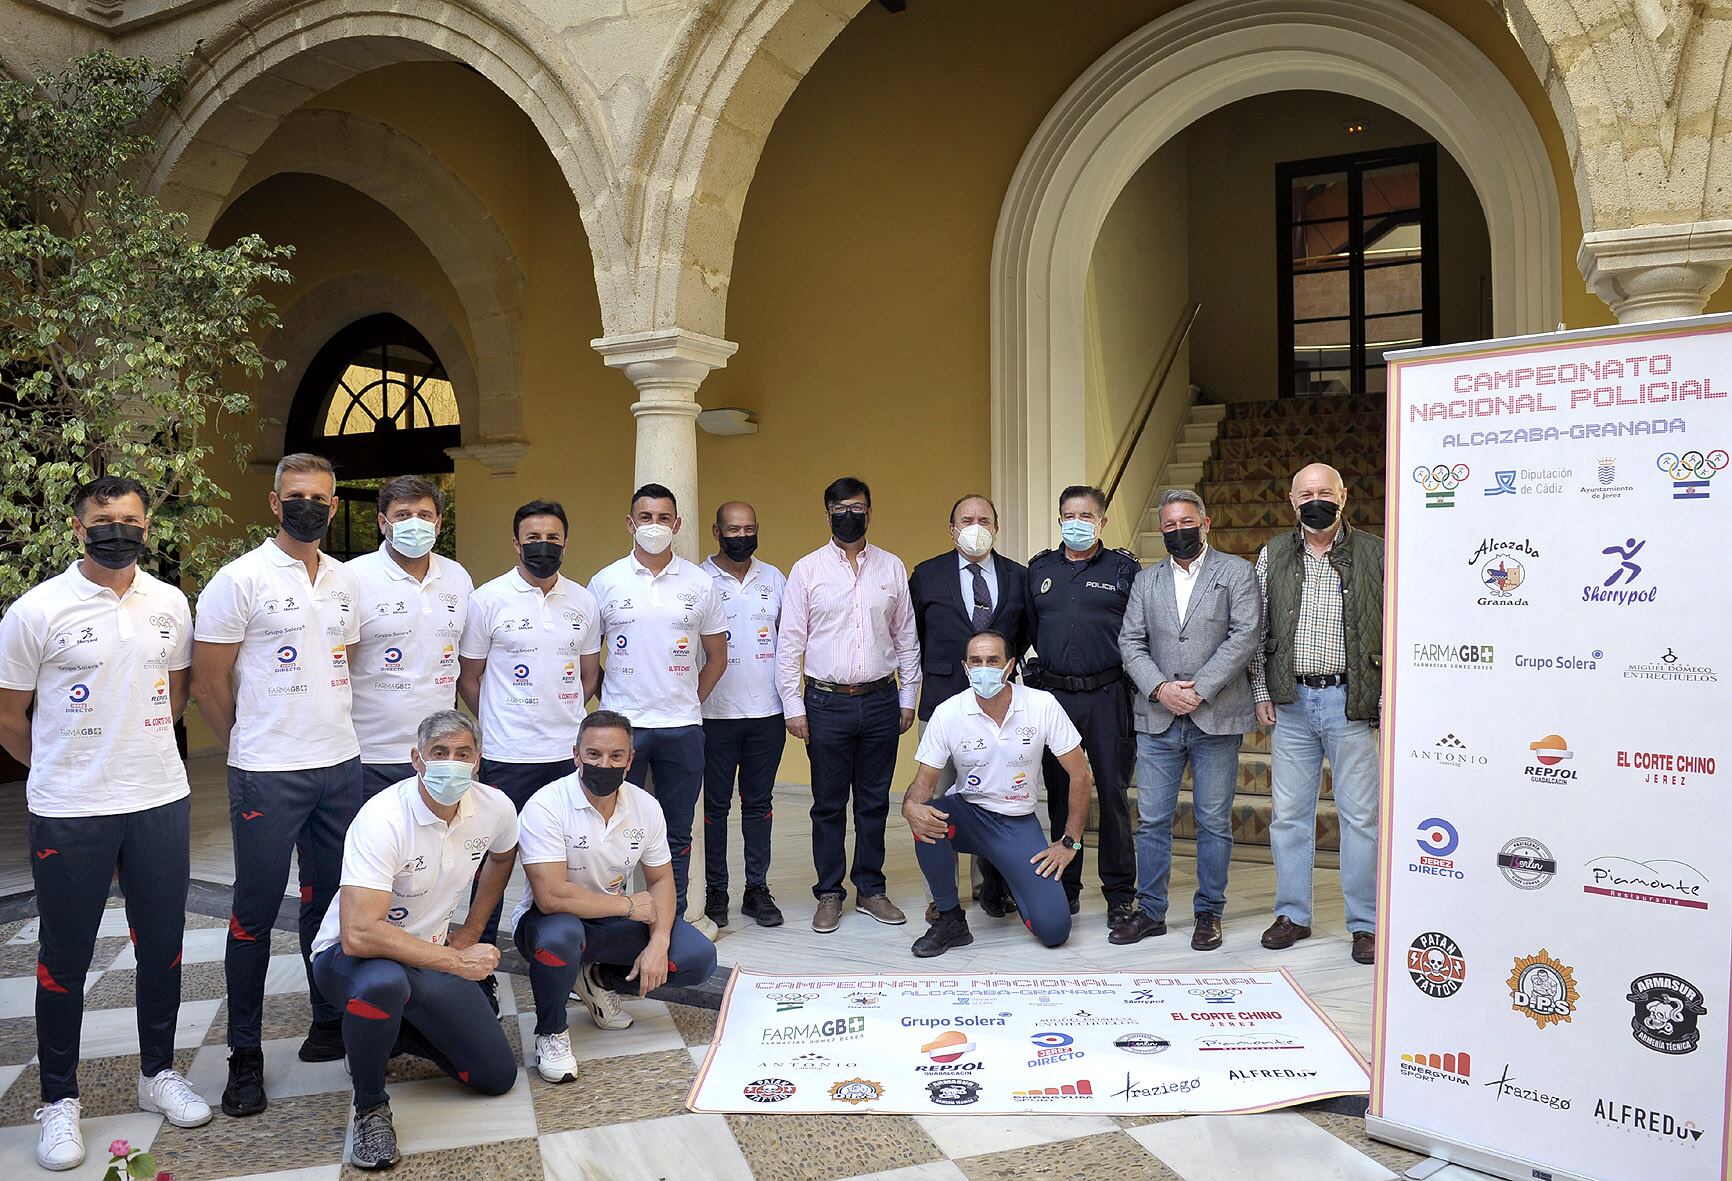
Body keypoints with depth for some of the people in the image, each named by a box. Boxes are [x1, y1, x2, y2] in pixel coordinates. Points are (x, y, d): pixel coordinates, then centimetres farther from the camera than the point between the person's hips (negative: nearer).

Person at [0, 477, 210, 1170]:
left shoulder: (170, 604, 4)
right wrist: (68, 770, 9)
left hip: (161, 804, 4)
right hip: (69, 814, -3)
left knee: (162, 945, 14)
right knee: (65, 958, 9)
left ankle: (158, 1073, 31)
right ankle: (58, 1100, 25)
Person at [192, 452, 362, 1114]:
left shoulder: (345, 581, 10)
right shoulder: (241, 579, -7)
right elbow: (207, 682, -5)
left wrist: (328, 731, 12)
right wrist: (252, 747, 3)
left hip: (341, 765, 5)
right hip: (267, 775, -5)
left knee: (331, 901, 13)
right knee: (255, 910, 3)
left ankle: (330, 1022, 28)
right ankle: (244, 1054, 16)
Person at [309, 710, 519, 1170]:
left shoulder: (495, 808, -12)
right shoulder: (382, 818, -30)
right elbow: (359, 934, -38)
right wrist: (457, 961, -32)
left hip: (430, 954, 5)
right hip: (349, 955, -5)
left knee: (498, 1077, -1)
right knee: (383, 982, -42)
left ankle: (393, 1034, 22)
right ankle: (370, 1106, -12)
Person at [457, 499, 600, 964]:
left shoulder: (583, 601, 7)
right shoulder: (488, 599, -3)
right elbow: (467, 677, 3)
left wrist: (565, 717, 10)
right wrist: (498, 722, 5)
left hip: (570, 753, 3)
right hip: (507, 756, -3)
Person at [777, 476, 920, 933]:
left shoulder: (892, 568, 7)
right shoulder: (807, 569, 0)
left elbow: (906, 638, 11)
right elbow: (790, 641, 0)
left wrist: (908, 698, 7)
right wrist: (793, 706, -4)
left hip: (881, 701, 2)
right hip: (827, 702, -2)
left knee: (874, 802, 10)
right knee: (829, 805, 6)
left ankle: (871, 890, 23)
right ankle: (829, 895, 18)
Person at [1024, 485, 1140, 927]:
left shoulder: (1124, 568, 3)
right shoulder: (1039, 568, 11)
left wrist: (1128, 673, -1)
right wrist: (1055, 663, 12)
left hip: (1108, 696, -3)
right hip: (1053, 694, 3)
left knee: (1113, 794, 0)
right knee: (1059, 794, 9)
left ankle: (1120, 894, 11)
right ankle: (1066, 887, 21)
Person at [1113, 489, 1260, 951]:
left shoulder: (1236, 572, 4)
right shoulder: (1146, 581, 14)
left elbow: (1245, 635, -7)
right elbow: (1130, 642, 6)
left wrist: (1200, 690, -14)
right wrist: (1161, 688, -11)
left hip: (1216, 718, -3)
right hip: (1157, 720, 3)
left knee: (1214, 822, 5)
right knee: (1151, 821, 5)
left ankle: (1209, 913, 18)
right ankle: (1150, 911, 17)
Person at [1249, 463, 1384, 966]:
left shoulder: (1374, 554, 2)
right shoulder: (1274, 555, 8)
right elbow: (1257, 629, 11)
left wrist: (1388, 699, -4)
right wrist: (1261, 692, 5)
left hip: (1351, 701, -2)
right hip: (1291, 702, 2)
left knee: (1360, 814, 3)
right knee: (1288, 813, 7)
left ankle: (1366, 923, 14)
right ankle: (1293, 914, 20)